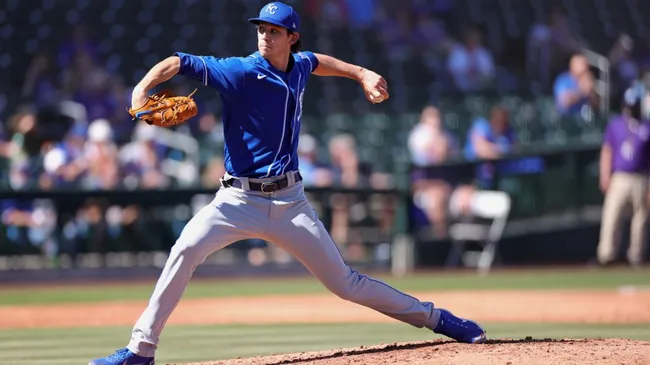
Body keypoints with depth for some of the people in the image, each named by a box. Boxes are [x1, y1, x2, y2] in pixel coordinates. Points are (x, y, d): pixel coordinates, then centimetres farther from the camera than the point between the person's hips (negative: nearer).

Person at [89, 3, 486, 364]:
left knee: (344, 282, 3)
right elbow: (180, 62, -19)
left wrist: (361, 74, 27)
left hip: (289, 201, 3)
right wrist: (142, 88, -36)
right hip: (239, 200, -3)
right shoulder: (241, 72, -11)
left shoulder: (299, 67, 5)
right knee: (186, 250, -26)